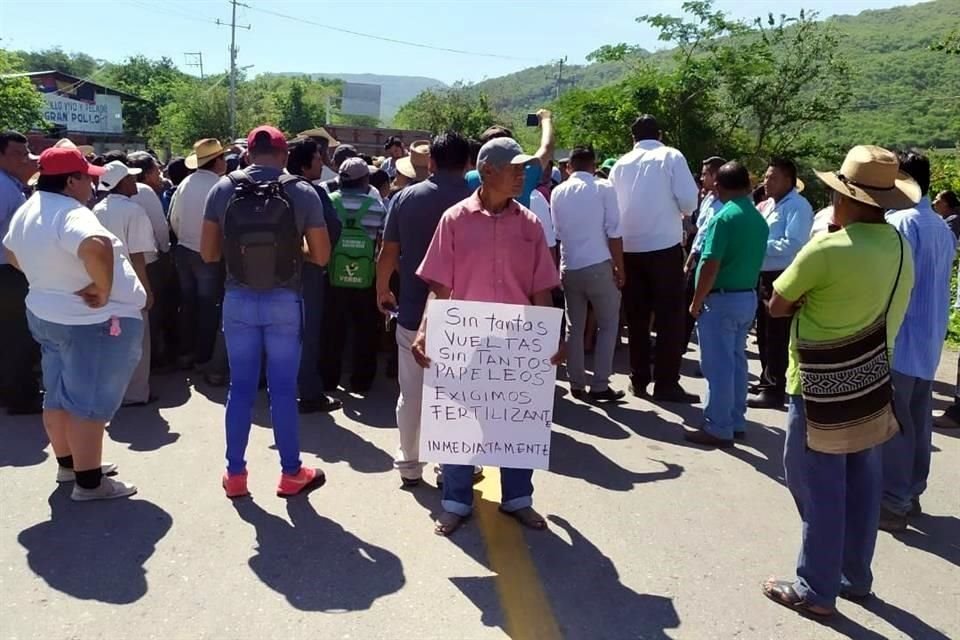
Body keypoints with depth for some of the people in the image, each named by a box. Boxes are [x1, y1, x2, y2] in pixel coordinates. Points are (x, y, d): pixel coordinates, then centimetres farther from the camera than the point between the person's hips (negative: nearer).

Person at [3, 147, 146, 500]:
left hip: (46, 314, 10)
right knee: (90, 403, -1)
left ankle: (68, 463, 33)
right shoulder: (71, 214, -25)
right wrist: (104, 290, -31)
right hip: (93, 323, -10)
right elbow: (97, 247, -45)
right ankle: (88, 482, 7)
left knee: (59, 395, 18)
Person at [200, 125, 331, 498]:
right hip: (285, 302, -2)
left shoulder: (223, 189, -1)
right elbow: (321, 256, -4)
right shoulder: (302, 193, -6)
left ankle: (235, 474, 19)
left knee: (241, 387, 11)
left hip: (238, 300, 2)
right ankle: (291, 473, 19)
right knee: (283, 389, 7)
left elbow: (208, 253, 1)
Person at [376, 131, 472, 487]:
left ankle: (409, 464, 24)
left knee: (411, 393, 13)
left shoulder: (405, 198, -2)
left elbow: (388, 253, 1)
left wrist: (382, 291, 17)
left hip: (413, 313, 2)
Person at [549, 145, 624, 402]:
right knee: (608, 325, 7)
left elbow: (557, 231, 10)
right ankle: (600, 385, 4)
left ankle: (577, 384, 16)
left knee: (574, 327, 12)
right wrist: (620, 268, -1)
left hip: (568, 267, 4)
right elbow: (613, 233, -8)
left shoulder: (557, 192, 6)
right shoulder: (603, 189, -5)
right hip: (598, 266, -4)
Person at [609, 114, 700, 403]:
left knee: (637, 317, 11)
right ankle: (666, 384, 0)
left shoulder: (620, 164, 8)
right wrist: (679, 212, 12)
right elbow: (689, 201, -9)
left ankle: (639, 380, 17)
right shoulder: (671, 156, -1)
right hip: (665, 246, -4)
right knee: (669, 316, 2)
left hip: (629, 248, 4)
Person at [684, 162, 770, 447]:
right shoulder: (759, 220, 8)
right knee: (737, 361, 16)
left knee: (718, 365, -1)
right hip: (748, 298, 8)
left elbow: (710, 266, -20)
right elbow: (754, 261, 13)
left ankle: (718, 429, 5)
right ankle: (736, 422, 25)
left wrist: (696, 302, -11)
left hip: (721, 299, -8)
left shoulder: (724, 217, -17)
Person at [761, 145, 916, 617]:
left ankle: (816, 590, 14)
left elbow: (777, 306, -11)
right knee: (861, 485, 16)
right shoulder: (899, 247, 2)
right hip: (873, 384, 8)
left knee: (819, 489, 3)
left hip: (824, 389, -7)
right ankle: (856, 576, 30)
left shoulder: (827, 250, -22)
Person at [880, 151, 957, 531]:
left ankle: (892, 502, 4)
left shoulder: (901, 222, -16)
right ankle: (911, 492, 25)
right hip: (928, 339, 9)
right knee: (918, 418, 15)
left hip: (899, 339, -9)